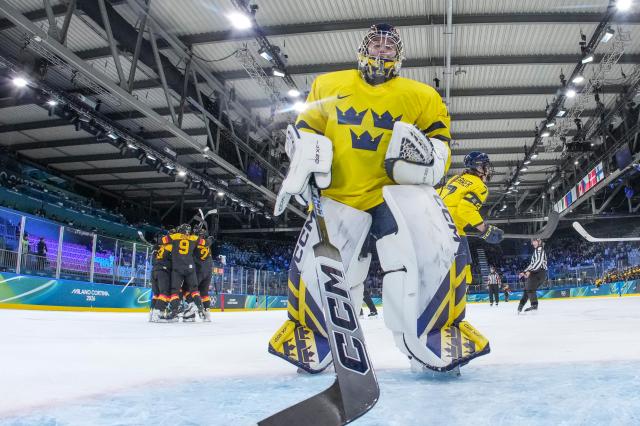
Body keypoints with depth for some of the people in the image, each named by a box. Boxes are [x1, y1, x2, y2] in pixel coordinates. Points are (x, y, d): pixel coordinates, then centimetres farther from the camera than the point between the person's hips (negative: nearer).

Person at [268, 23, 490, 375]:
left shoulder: (421, 96, 9)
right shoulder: (328, 86, 14)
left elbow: (440, 139, 5)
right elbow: (305, 129, 14)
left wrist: (427, 153, -19)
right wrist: (302, 170, -3)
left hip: (397, 187, -1)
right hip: (341, 192, 1)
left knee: (437, 245, -25)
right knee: (314, 262, -8)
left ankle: (439, 335, -9)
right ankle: (307, 334, 19)